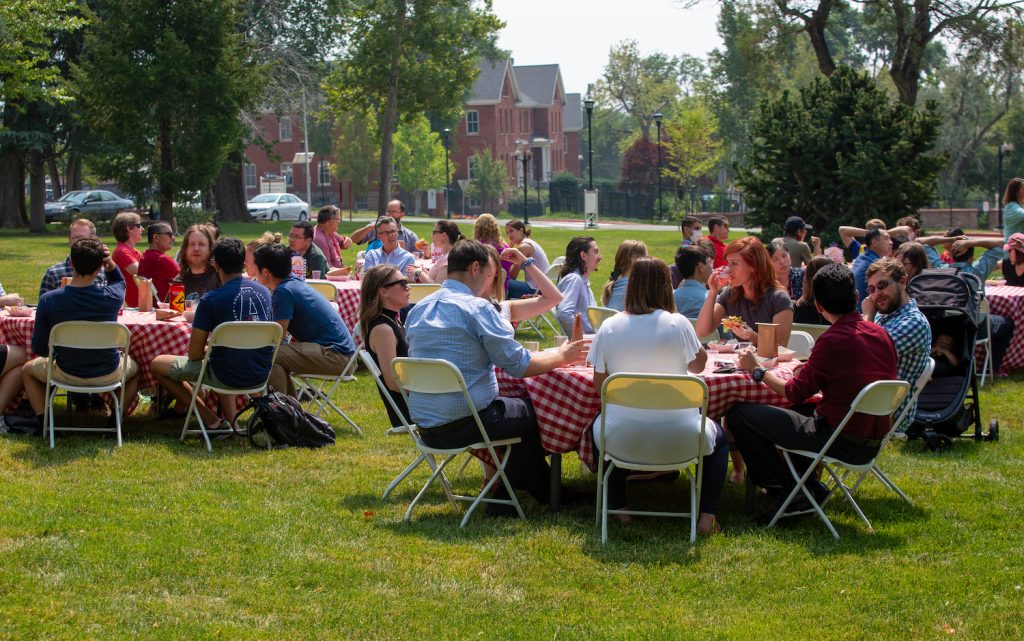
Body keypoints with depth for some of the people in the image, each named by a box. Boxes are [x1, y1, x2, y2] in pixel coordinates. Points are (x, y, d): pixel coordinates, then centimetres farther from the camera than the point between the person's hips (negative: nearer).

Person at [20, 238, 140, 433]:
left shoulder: (48, 300, -20)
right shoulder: (112, 297, -19)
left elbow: (38, 349, -10)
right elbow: (119, 282, 9)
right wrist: (110, 263, -10)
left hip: (67, 374, 0)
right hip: (108, 375, 0)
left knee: (27, 369, 31)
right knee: (134, 367, 36)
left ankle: (44, 423, 20)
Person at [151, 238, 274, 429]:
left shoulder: (210, 299, -13)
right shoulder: (264, 292, 4)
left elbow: (194, 354, -8)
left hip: (229, 377, -6)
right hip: (261, 375, 6)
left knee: (157, 365, 10)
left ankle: (213, 422, 6)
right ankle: (231, 420, 25)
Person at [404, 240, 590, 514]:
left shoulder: (418, 309, 9)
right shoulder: (477, 308, -15)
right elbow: (519, 365, -14)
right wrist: (562, 356, 2)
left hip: (425, 426, 8)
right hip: (464, 423, -8)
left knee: (515, 404, 28)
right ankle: (503, 499, 23)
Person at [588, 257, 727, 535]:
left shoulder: (609, 327, -4)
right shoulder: (677, 324, -9)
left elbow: (599, 385, 4)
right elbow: (698, 365, 9)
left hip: (622, 440, 1)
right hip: (678, 440, -1)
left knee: (601, 426, 38)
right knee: (718, 436, 31)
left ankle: (618, 508, 30)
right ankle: (707, 516, 16)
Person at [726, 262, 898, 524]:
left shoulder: (833, 340, -19)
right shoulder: (880, 334, 5)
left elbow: (795, 393, -12)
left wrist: (757, 369, 3)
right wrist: (810, 368, 20)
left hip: (843, 442, -9)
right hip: (873, 442, 9)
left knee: (739, 413, -5)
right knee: (795, 413, 33)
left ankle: (793, 488, 3)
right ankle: (808, 487, 21)